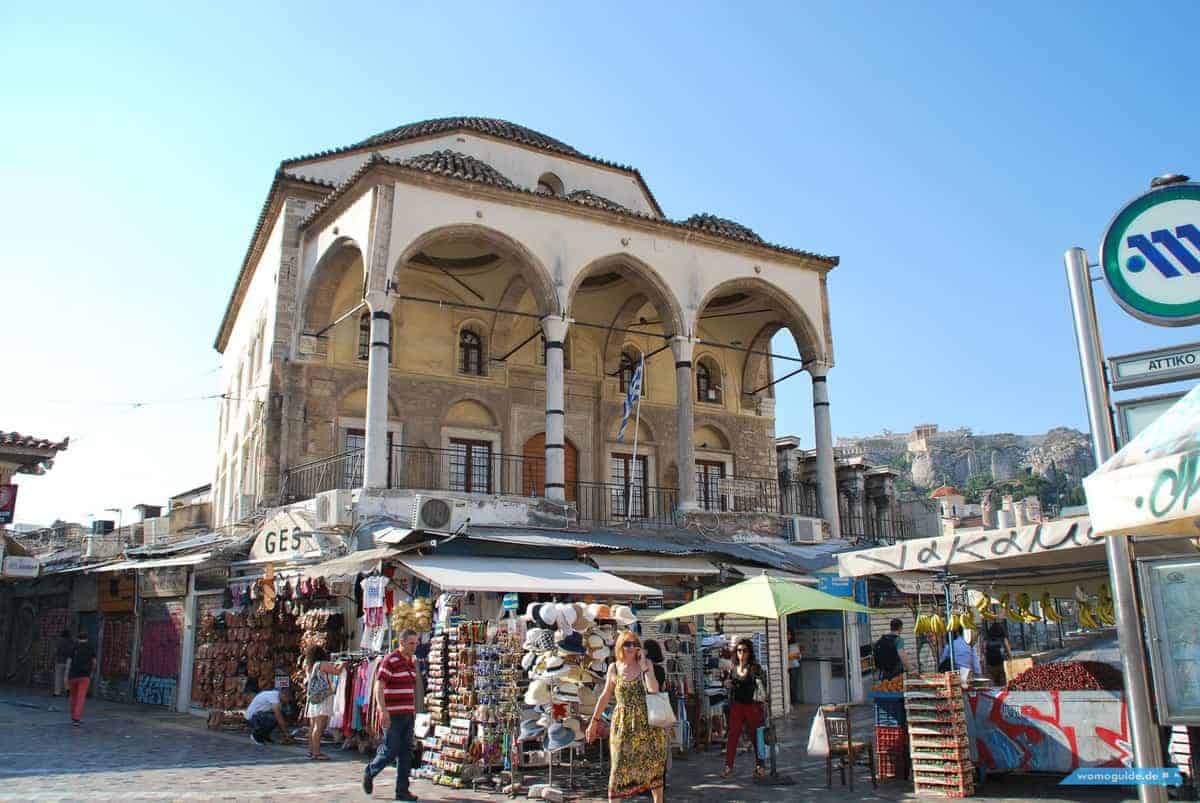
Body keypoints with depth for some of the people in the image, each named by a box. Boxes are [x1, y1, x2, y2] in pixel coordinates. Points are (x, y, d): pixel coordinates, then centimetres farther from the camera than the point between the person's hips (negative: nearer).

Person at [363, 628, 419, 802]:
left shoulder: (412, 662, 12)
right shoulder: (390, 661, -12)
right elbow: (379, 687, -18)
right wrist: (383, 711, -26)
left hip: (407, 714, 7)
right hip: (392, 715, -7)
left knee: (406, 752, 4)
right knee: (390, 750, -3)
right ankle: (369, 772, 24)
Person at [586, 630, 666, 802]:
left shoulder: (647, 664, -2)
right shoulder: (614, 668, 1)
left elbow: (654, 689, -17)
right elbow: (605, 696, 12)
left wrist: (643, 666, -15)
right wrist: (594, 720, 15)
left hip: (647, 723, 0)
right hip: (623, 725, 0)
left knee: (654, 765, 9)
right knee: (620, 768, 1)